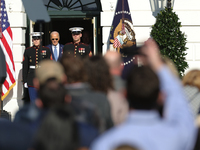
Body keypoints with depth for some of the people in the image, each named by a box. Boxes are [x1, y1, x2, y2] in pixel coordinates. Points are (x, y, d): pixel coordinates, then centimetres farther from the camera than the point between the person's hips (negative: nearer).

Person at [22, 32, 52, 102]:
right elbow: (25, 67, 7)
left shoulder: (46, 50, 4)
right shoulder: (27, 51, 6)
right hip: (32, 77, 1)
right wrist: (25, 81, 3)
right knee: (33, 100, 1)